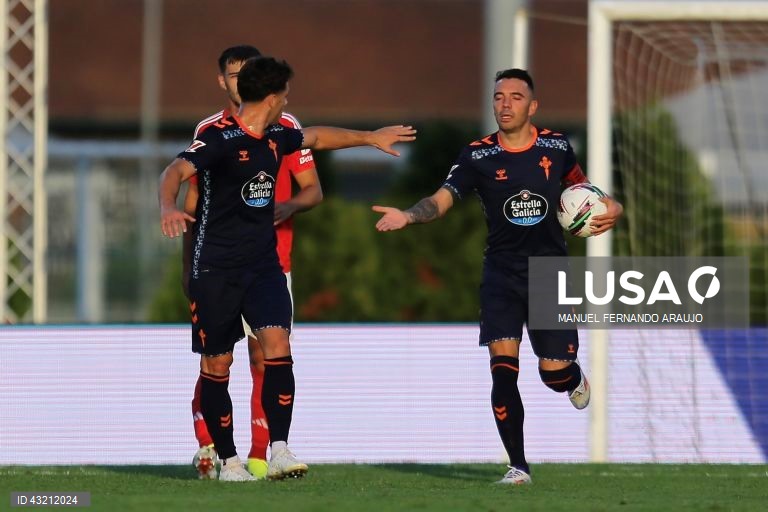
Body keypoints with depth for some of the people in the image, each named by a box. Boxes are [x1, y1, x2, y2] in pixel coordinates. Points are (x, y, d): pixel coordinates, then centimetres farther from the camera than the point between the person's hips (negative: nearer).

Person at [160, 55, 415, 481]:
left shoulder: (275, 137, 10)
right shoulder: (220, 138, -14)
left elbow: (317, 137, 31)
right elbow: (176, 171, -29)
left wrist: (370, 138, 41)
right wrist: (168, 208, -50)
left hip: (263, 265, 6)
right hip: (214, 268, -6)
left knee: (277, 345, -15)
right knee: (216, 365, 2)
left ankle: (279, 451, -18)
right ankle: (229, 461, 14)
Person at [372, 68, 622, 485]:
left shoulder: (555, 147, 0)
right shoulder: (478, 156, -5)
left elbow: (578, 182, 19)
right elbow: (442, 199, -14)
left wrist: (609, 209, 0)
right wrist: (407, 215, -33)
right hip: (501, 274, -1)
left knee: (554, 372, -1)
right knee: (503, 366, -16)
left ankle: (574, 380, 40)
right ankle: (518, 466, -7)